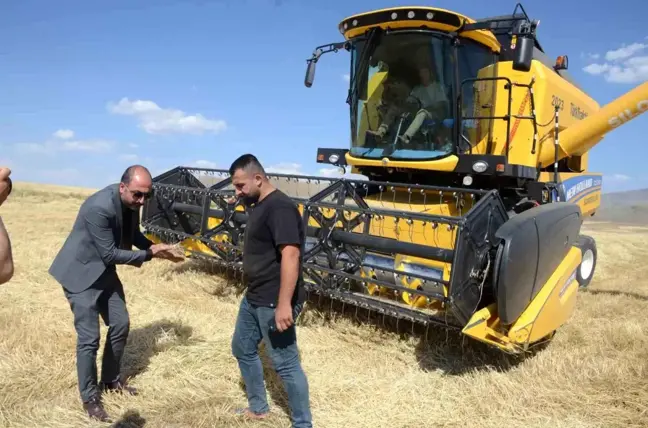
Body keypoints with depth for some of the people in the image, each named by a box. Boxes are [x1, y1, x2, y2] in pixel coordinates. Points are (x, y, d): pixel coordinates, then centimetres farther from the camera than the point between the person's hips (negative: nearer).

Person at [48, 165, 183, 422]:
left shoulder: (131, 203, -8)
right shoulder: (99, 208, -33)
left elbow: (133, 235, 8)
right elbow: (110, 254, -28)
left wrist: (155, 248, -9)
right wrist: (149, 254, -23)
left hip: (105, 272, 8)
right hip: (81, 274, -8)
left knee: (120, 324, 12)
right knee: (89, 338, -5)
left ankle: (110, 380, 32)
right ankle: (90, 398, 15)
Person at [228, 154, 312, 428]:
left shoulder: (279, 207, -21)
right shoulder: (258, 206, 10)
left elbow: (291, 255, -28)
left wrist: (284, 304, -31)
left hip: (273, 303, -10)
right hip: (253, 298, 11)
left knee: (286, 364, 1)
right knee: (243, 349, 22)